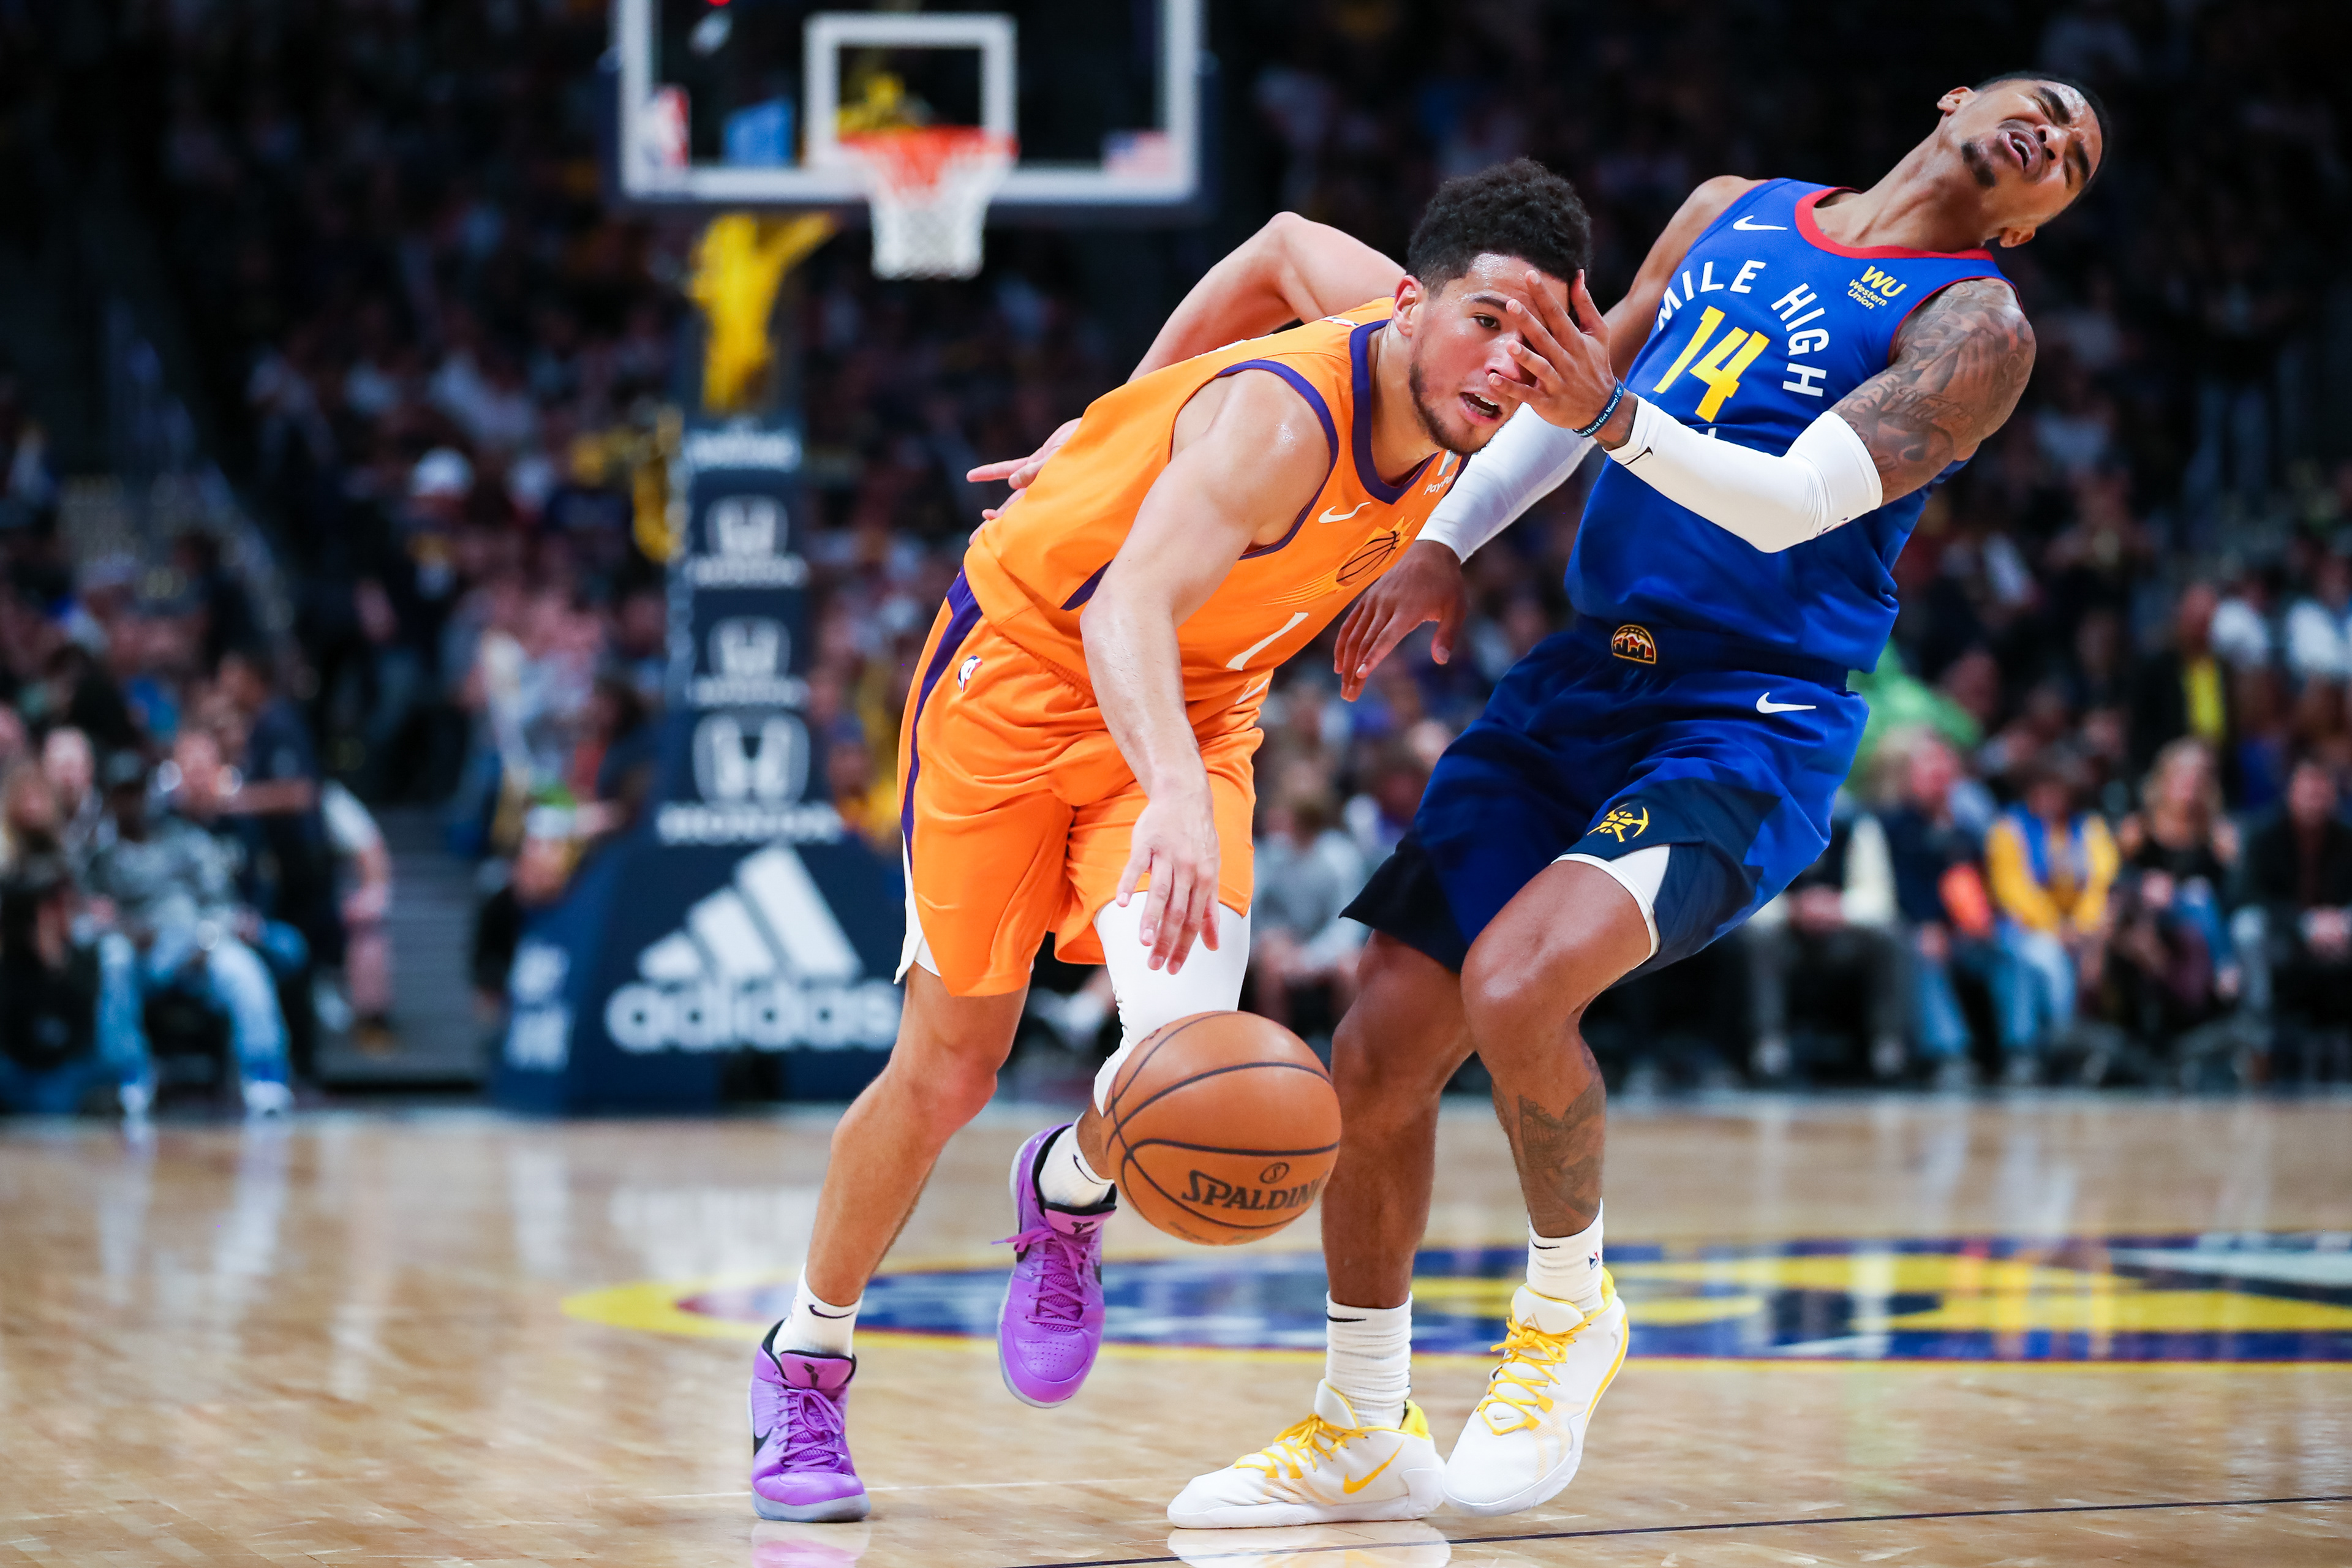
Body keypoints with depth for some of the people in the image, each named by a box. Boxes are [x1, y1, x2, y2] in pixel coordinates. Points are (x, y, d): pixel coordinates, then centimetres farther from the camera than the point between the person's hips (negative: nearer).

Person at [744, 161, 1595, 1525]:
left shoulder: (1448, 404, -12)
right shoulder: (1283, 416, -34)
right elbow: (1129, 608, -48)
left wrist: (1127, 426, 12)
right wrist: (1175, 799, -65)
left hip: (1196, 711, 5)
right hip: (1024, 660, -5)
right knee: (947, 1070, 3)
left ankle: (1070, 1196, 18)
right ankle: (805, 1362, 27)